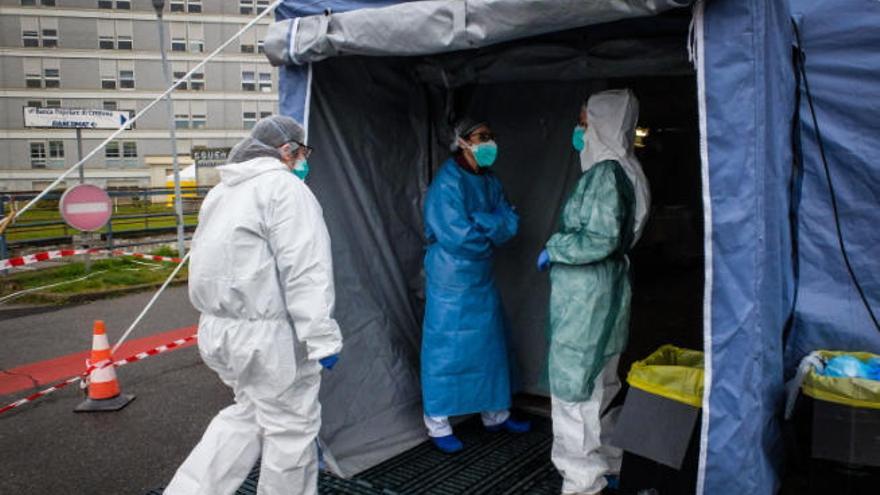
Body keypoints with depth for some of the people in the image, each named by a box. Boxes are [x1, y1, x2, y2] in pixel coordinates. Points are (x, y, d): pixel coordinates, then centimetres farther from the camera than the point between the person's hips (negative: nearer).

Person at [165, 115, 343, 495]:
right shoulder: (284, 187, -12)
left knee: (248, 413, 24)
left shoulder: (222, 191, 16)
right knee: (292, 427, 7)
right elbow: (305, 271, -20)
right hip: (267, 335, -9)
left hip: (219, 328, 9)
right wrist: (322, 338, -20)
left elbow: (213, 262, 19)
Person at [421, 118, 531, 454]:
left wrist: (477, 223, -17)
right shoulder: (447, 182, -16)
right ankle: (438, 425, 15)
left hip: (482, 278, 8)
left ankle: (496, 414, 32)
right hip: (451, 280, -8)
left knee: (490, 344, 16)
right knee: (446, 348, 1)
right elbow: (457, 235, -24)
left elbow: (511, 223, -1)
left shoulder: (489, 181, 8)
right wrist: (493, 227, -9)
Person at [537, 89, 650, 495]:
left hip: (588, 293, -10)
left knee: (574, 383, -1)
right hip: (596, 289, 10)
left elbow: (602, 238, -24)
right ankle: (607, 461, 34)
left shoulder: (606, 173, -17)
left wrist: (553, 250, -12)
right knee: (599, 383, 19)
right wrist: (561, 250, 14)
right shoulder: (615, 169, 12)